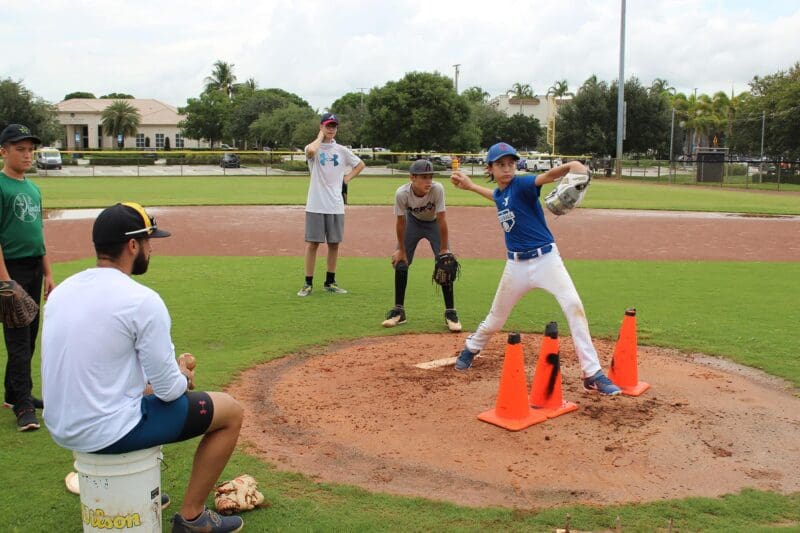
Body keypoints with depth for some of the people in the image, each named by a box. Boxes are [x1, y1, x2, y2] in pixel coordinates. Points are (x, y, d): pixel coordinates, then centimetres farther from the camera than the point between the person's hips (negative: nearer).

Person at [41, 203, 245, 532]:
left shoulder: (61, 291, 3)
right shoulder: (142, 300, -19)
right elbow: (170, 390, -15)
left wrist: (168, 366, 15)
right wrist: (184, 377, 9)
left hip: (59, 428, 8)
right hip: (106, 433, -8)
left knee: (149, 387, 35)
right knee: (231, 411, 7)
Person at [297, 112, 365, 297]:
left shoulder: (341, 150, 10)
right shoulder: (313, 147, 0)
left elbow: (360, 165, 22)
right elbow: (310, 151, -27)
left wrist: (346, 178, 8)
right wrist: (321, 135, -9)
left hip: (336, 205, 4)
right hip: (316, 205, -4)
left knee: (334, 244, 8)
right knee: (312, 243, -2)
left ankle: (330, 282, 19)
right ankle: (308, 283, 6)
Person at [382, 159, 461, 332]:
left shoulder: (437, 189, -35)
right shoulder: (402, 193, -32)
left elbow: (442, 220, -28)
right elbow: (400, 222, -19)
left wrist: (444, 249, -23)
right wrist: (401, 249, -11)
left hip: (434, 223, -1)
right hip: (413, 222, 1)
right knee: (400, 262, -3)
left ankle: (450, 312, 0)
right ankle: (398, 311, 12)